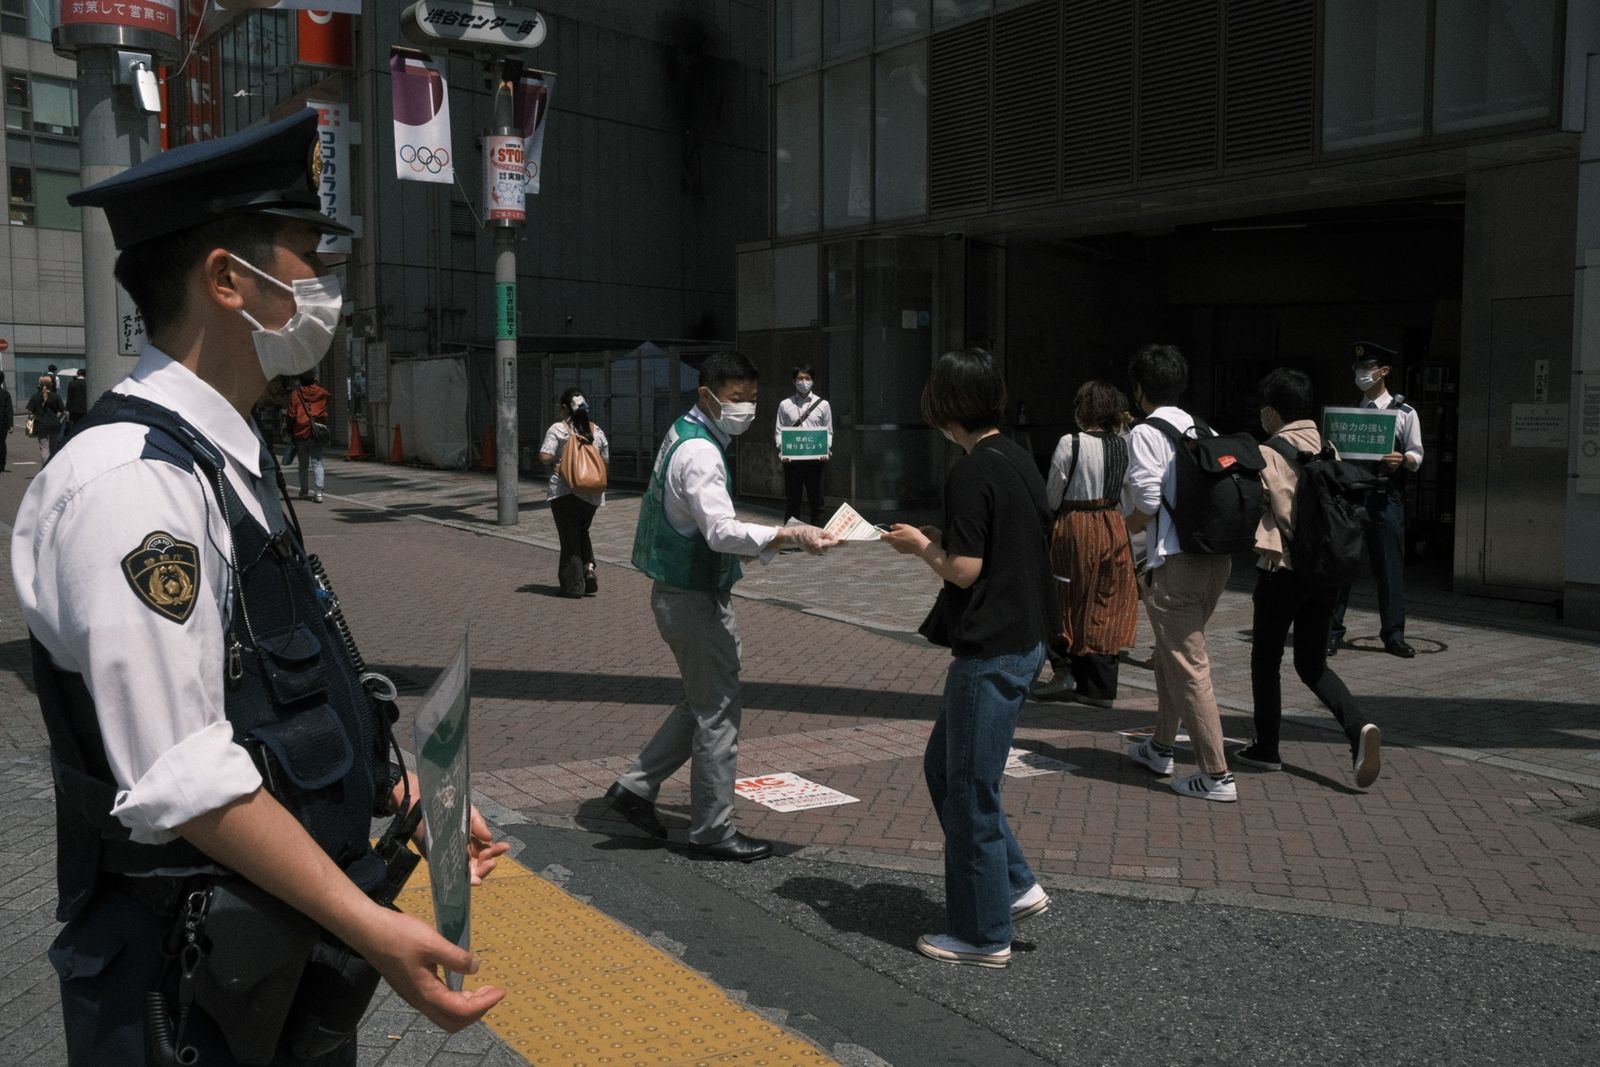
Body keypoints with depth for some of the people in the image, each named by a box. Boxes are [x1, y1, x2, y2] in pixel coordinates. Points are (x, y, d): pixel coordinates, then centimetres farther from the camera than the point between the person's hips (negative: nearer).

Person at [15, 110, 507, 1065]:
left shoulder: (230, 458, 9)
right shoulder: (132, 482, -22)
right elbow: (181, 778, -25)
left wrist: (407, 795, 11)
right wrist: (368, 925, -23)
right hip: (195, 984, -9)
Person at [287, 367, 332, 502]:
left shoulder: (295, 394, -4)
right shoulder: (321, 392, 1)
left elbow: (291, 415, -3)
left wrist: (290, 433, 5)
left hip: (301, 433, -1)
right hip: (317, 433, 1)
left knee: (303, 464, 12)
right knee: (317, 463, 0)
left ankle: (304, 492, 19)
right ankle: (318, 492, -11)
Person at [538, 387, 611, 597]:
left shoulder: (557, 429, -8)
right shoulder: (596, 430, 6)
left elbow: (545, 457, -16)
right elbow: (606, 460, 10)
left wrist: (555, 463, 5)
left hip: (565, 491, -4)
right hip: (592, 493, 4)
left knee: (569, 537, 4)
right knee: (582, 533, 23)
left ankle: (573, 585, 5)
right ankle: (589, 568, 3)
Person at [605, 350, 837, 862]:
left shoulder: (687, 437, 12)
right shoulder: (700, 453, -21)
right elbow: (722, 530, -33)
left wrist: (763, 542, 17)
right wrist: (790, 536, -41)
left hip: (682, 592, 10)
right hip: (694, 599, -10)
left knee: (703, 704, 20)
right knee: (717, 713, 0)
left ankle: (635, 787, 25)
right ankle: (713, 831, 12)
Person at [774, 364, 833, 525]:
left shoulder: (823, 404, 5)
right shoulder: (785, 404, 5)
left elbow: (829, 432, 6)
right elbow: (779, 431, 4)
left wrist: (826, 450, -11)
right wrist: (781, 451, -12)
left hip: (815, 458, 0)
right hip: (791, 459, 0)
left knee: (816, 499, 6)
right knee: (791, 499, 6)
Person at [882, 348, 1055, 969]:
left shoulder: (972, 473, -17)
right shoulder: (1019, 460, 10)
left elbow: (965, 569, -20)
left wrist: (920, 546, -2)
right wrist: (942, 541, 12)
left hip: (990, 652, -9)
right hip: (1025, 641, 9)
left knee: (970, 791, 3)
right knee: (944, 764, 21)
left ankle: (983, 935, 15)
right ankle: (1015, 886, 25)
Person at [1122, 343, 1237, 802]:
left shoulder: (1145, 432, -8)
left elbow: (1147, 500, -18)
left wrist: (1130, 523, 3)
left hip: (1175, 562, -8)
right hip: (1217, 556, 8)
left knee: (1187, 666, -2)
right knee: (1169, 655, 23)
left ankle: (1217, 775, 0)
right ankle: (1161, 747, 38)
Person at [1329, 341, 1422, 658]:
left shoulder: (1404, 413, 4)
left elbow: (1417, 455, 3)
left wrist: (1403, 459, -19)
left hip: (1385, 497, -3)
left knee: (1389, 567, 1)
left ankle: (1393, 635, 10)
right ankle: (1332, 631, 10)